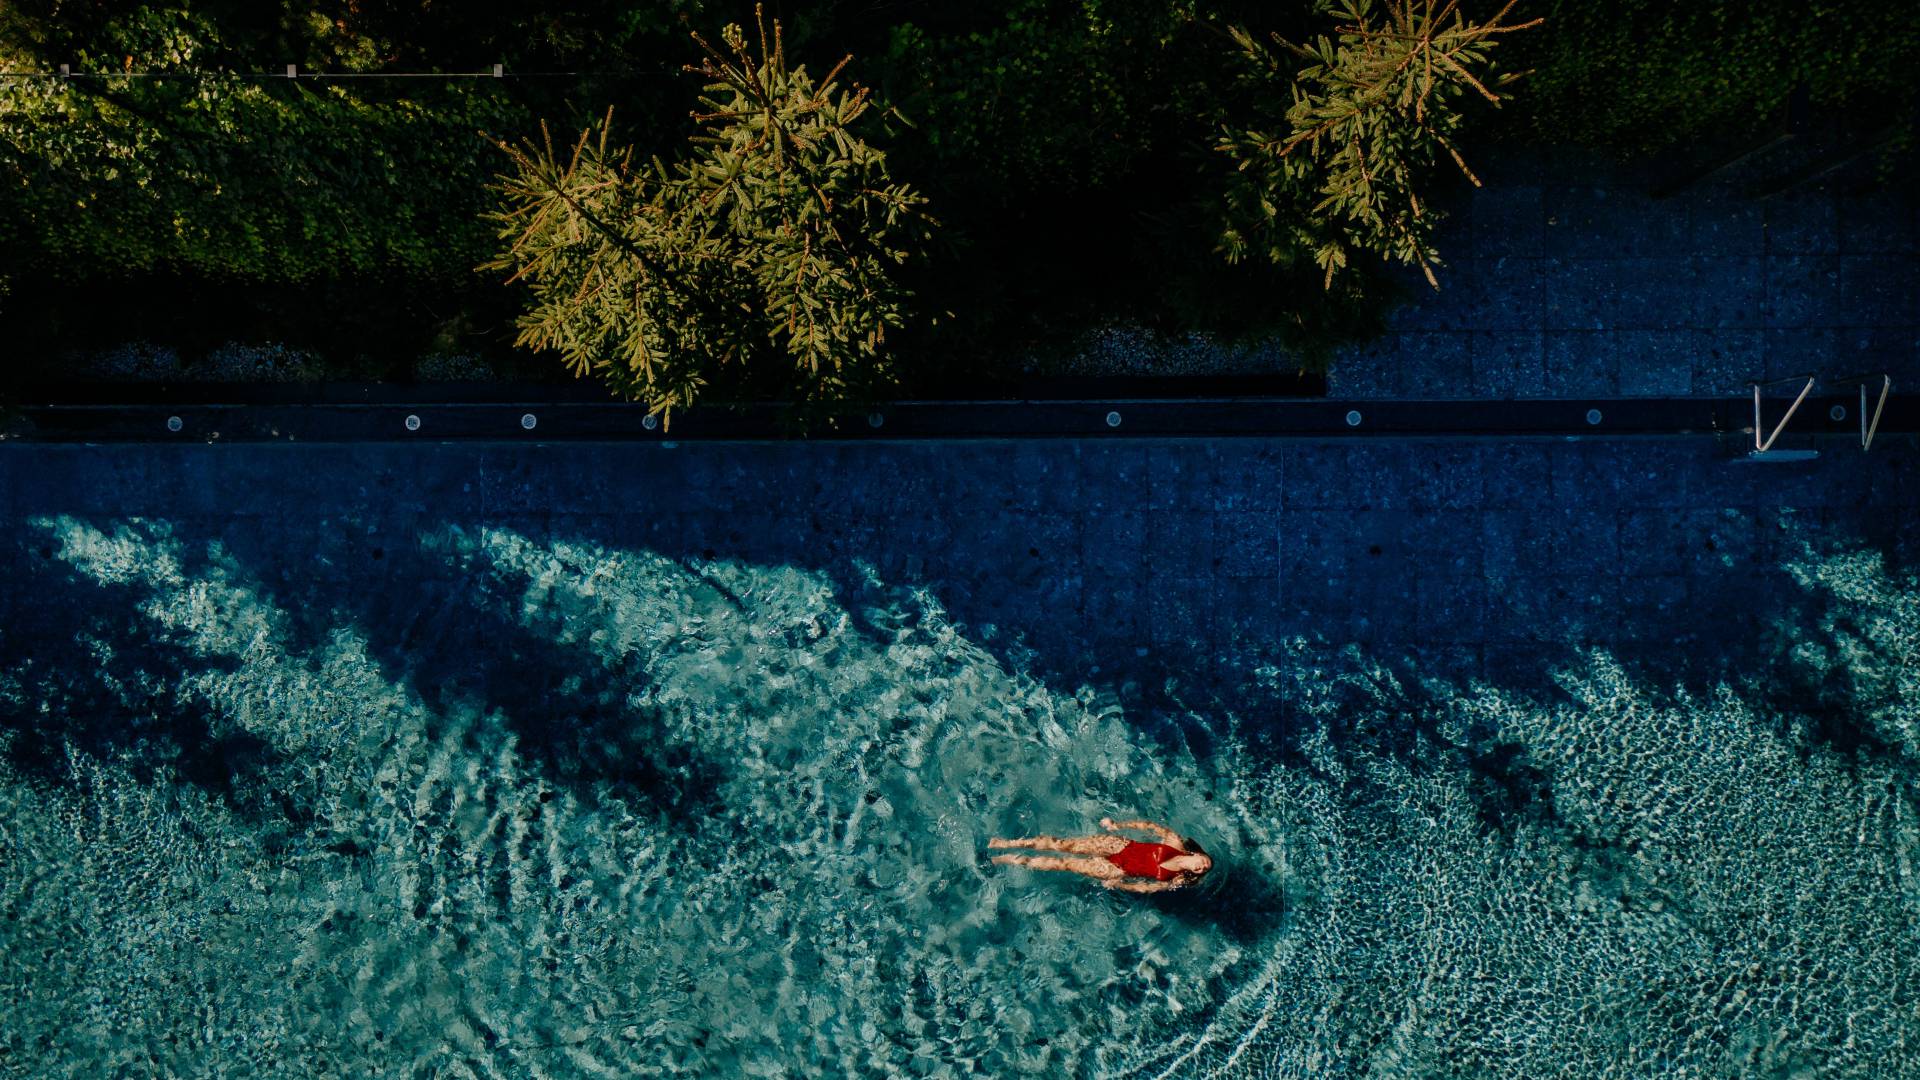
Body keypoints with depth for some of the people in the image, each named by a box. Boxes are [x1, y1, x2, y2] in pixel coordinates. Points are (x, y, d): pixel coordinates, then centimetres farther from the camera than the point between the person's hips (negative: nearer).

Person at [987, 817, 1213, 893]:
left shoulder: (1176, 881, -11)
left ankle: (1017, 861, 10)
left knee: (1065, 863, -6)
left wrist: (1117, 885, -8)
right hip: (1121, 845, 2)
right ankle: (1011, 843, 5)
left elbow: (1146, 887, -5)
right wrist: (1118, 825, -3)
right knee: (1061, 845, -6)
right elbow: (1150, 826, 1)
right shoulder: (1176, 843, -7)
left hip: (1118, 871, -2)